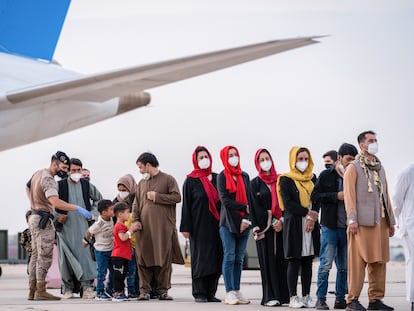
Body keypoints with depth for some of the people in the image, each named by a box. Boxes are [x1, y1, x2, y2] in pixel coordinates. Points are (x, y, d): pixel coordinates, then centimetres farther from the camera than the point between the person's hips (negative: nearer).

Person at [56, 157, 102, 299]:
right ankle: (68, 288, 8)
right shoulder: (60, 185, -1)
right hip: (65, 226, -1)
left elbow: (98, 199, 23)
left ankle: (87, 287, -7)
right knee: (66, 256, 0)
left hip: (83, 225, 1)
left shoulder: (87, 185, 8)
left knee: (85, 254, -7)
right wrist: (57, 216, -3)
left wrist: (92, 213, 11)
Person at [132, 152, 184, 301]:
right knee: (144, 259, -1)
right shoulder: (141, 183, 19)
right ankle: (144, 290, 3)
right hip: (144, 227, 4)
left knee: (164, 259, -2)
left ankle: (163, 290, 5)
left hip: (163, 227, -4)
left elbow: (177, 197, -6)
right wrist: (135, 220, 2)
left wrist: (156, 196, -6)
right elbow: (136, 204, 17)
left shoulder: (168, 179, 4)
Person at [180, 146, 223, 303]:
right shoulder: (191, 181, 2)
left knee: (215, 258, 1)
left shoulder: (216, 178, 12)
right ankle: (199, 293, 0)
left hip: (215, 224, 4)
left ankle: (211, 292, 7)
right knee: (200, 257, -4)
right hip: (199, 225, -4)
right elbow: (186, 204, -1)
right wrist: (185, 227, -8)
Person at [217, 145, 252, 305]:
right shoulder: (222, 177, 1)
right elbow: (225, 200, -8)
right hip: (228, 222, -4)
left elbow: (249, 198, 6)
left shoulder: (244, 176, 13)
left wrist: (246, 218, -7)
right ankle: (229, 293, -7)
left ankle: (237, 292, 9)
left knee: (239, 258, 6)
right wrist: (244, 208, -10)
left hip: (244, 223, 4)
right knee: (229, 257, -6)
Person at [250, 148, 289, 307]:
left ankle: (284, 294, 1)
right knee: (268, 260, -5)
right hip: (265, 227, -2)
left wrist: (282, 220, -8)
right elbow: (256, 207, 0)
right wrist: (272, 222, -7)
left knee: (282, 259, -1)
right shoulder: (255, 183, 6)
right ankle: (270, 296, -5)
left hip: (282, 226, 2)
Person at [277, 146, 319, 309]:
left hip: (311, 224, 5)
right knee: (294, 261, -4)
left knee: (308, 262, 5)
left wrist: (312, 218, -9)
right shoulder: (286, 180, -1)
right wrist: (307, 212, -12)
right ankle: (293, 297, -1)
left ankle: (306, 296, 9)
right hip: (294, 224, -5)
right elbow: (288, 203, -9)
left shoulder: (312, 178, 14)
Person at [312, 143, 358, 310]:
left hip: (347, 228, 4)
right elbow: (314, 196, -4)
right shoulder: (326, 175, 1)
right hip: (329, 227, -4)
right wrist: (336, 196, -12)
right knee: (326, 264, -5)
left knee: (344, 266, 7)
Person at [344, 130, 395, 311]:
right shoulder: (353, 168, 1)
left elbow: (385, 195, 21)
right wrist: (352, 219, -15)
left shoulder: (380, 168, 21)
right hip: (363, 222, -7)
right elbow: (349, 194, -6)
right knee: (358, 261, -7)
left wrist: (391, 220, 15)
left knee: (379, 262, 6)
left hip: (381, 222, 7)